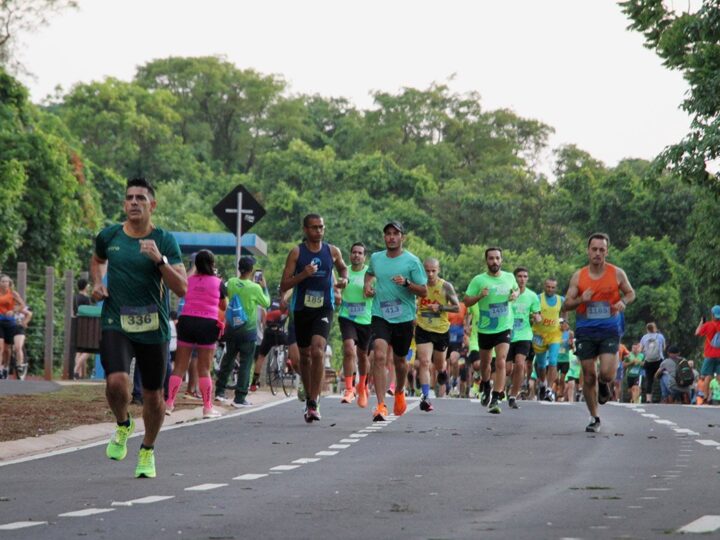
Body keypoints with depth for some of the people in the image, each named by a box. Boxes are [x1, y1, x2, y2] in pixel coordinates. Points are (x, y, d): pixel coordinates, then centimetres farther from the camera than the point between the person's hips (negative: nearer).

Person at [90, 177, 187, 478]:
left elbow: (181, 289, -11)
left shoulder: (165, 241, -4)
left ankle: (148, 451, 34)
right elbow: (97, 260, 27)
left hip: (154, 329, 0)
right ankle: (123, 425, 9)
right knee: (116, 381, -24)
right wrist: (97, 283, 8)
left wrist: (159, 260, -23)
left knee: (153, 395, 9)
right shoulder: (109, 236, 3)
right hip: (116, 325, 0)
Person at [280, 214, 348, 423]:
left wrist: (344, 279, 3)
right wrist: (303, 275, -20)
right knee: (305, 356, 12)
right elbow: (284, 286, -5)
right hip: (301, 309, 1)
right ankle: (309, 397, 32)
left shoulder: (332, 251, 3)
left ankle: (313, 403, -19)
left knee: (317, 352, -20)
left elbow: (343, 267, 26)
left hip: (324, 308, -1)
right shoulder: (296, 252, -2)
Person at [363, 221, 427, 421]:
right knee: (379, 356, -18)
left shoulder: (412, 261, -5)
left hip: (404, 318, -1)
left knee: (399, 360, 15)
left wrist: (406, 283, -23)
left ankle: (399, 393, 46)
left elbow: (423, 292, -6)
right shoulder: (376, 258, 6)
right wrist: (367, 284, 8)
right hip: (380, 316, 1)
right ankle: (381, 405, -22)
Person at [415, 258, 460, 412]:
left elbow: (457, 307, -7)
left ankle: (443, 370, 53)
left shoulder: (446, 286, -8)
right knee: (424, 362, -16)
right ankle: (425, 397, -17)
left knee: (439, 365, 15)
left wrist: (440, 308, -20)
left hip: (442, 330, 0)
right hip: (423, 330, 0)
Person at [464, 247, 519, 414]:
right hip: (485, 329, 0)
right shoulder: (478, 280, -9)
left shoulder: (509, 277, 0)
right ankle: (486, 387, 47)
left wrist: (515, 294, -2)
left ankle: (496, 400, -16)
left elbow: (516, 288, 21)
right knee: (485, 362, 17)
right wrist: (480, 296, -25)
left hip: (504, 327, 0)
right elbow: (466, 301, -7)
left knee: (500, 363, -15)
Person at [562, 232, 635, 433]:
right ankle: (594, 418, 18)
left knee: (607, 373, -18)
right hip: (586, 331, 2)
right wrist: (581, 300, -17)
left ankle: (603, 385, 22)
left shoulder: (617, 273, 0)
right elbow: (566, 305, 4)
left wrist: (623, 302, -9)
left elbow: (630, 293, 14)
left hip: (610, 329, -2)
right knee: (589, 376, 3)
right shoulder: (578, 276, 2)